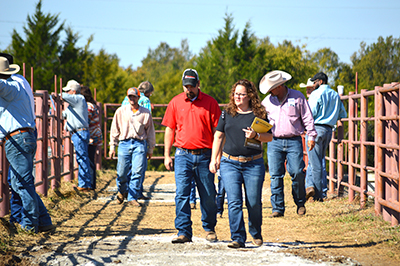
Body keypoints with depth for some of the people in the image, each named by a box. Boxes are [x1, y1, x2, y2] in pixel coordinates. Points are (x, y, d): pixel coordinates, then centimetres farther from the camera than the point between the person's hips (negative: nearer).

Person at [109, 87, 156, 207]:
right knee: (121, 172, -1)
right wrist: (112, 146, 7)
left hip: (139, 144, 0)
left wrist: (151, 148, 14)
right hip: (124, 143, 1)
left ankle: (133, 197, -2)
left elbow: (150, 131, 14)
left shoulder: (145, 113, 7)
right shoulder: (120, 111, 8)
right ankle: (122, 191, 28)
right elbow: (114, 130, 11)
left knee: (137, 172, -10)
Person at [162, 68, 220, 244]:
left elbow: (216, 130, 3)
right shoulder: (175, 103, 7)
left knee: (208, 195, 7)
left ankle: (209, 229, 25)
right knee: (182, 194, -8)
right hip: (183, 155, 1)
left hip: (205, 155, -1)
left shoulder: (210, 103, 3)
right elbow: (170, 129, 11)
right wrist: (167, 155, 5)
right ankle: (184, 232, -6)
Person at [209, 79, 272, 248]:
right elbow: (218, 137, 13)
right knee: (234, 202, -9)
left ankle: (256, 234, 27)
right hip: (230, 163, 1)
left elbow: (270, 137, 3)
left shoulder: (259, 114, 3)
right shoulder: (227, 113, 10)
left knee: (254, 202, 3)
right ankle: (237, 238, -7)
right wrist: (214, 159, 8)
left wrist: (256, 135, -16)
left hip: (253, 164, -1)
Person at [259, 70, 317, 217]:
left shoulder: (297, 97, 3)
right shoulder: (267, 101, 11)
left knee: (297, 173, -9)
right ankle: (277, 208, 2)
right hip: (274, 142, 2)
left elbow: (307, 117, 7)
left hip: (294, 141, -2)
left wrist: (311, 136, 3)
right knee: (276, 175, -3)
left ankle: (300, 203, 11)